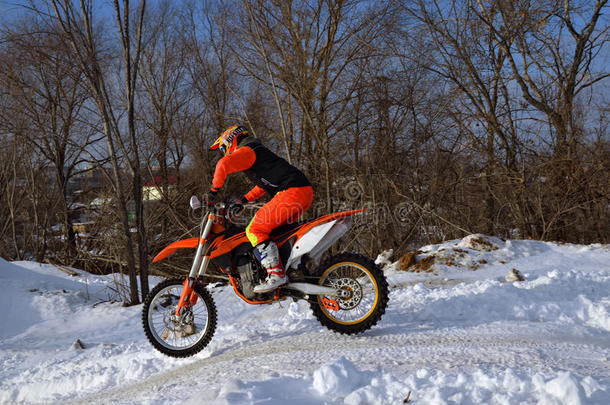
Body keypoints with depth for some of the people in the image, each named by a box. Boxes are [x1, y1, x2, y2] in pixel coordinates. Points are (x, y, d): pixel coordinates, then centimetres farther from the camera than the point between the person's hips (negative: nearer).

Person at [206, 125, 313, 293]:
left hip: (292, 191, -10)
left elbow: (224, 164, -18)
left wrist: (214, 189, -7)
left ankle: (276, 274, -19)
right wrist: (244, 199, 34)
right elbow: (264, 183, 43)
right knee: (271, 231, 22)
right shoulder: (259, 151, 32)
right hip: (305, 191, 10)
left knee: (255, 230, -12)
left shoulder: (246, 150, 1)